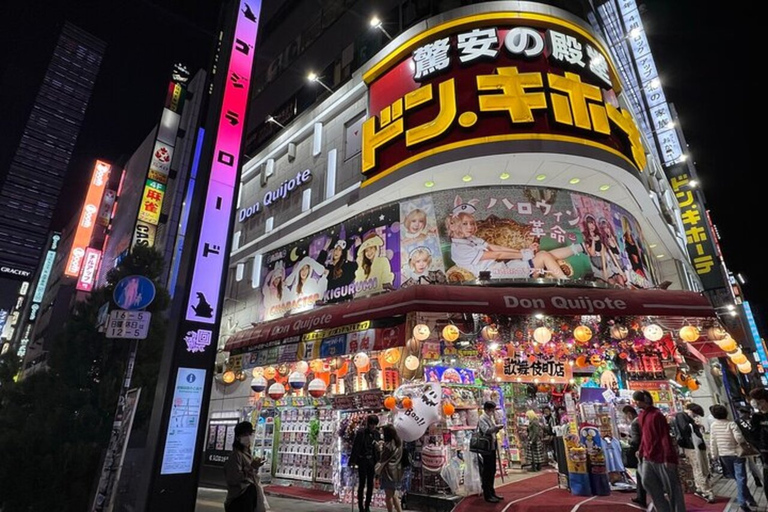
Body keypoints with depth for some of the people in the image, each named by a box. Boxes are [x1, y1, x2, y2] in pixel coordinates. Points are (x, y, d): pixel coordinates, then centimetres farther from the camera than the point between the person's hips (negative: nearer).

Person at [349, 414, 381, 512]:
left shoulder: (376, 433, 2)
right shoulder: (361, 432, -13)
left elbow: (376, 448, 6)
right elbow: (355, 447, -13)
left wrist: (377, 462, 4)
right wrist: (353, 461, -15)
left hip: (371, 461, 5)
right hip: (362, 460, -5)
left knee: (370, 484, 9)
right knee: (362, 484, 1)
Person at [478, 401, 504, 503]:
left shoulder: (491, 418, 13)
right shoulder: (482, 418, -13)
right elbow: (487, 431, -26)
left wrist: (497, 429, 0)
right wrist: (497, 427, -29)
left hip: (492, 447, 9)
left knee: (492, 471, 15)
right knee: (486, 471, -1)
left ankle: (492, 492, 25)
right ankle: (487, 495, 7)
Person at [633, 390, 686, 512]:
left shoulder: (656, 415, -16)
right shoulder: (641, 416, 9)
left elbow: (665, 437, -17)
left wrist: (668, 458, -20)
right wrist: (641, 452, 15)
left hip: (662, 457, -8)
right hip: (648, 457, 8)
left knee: (671, 487, 4)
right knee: (647, 481, 5)